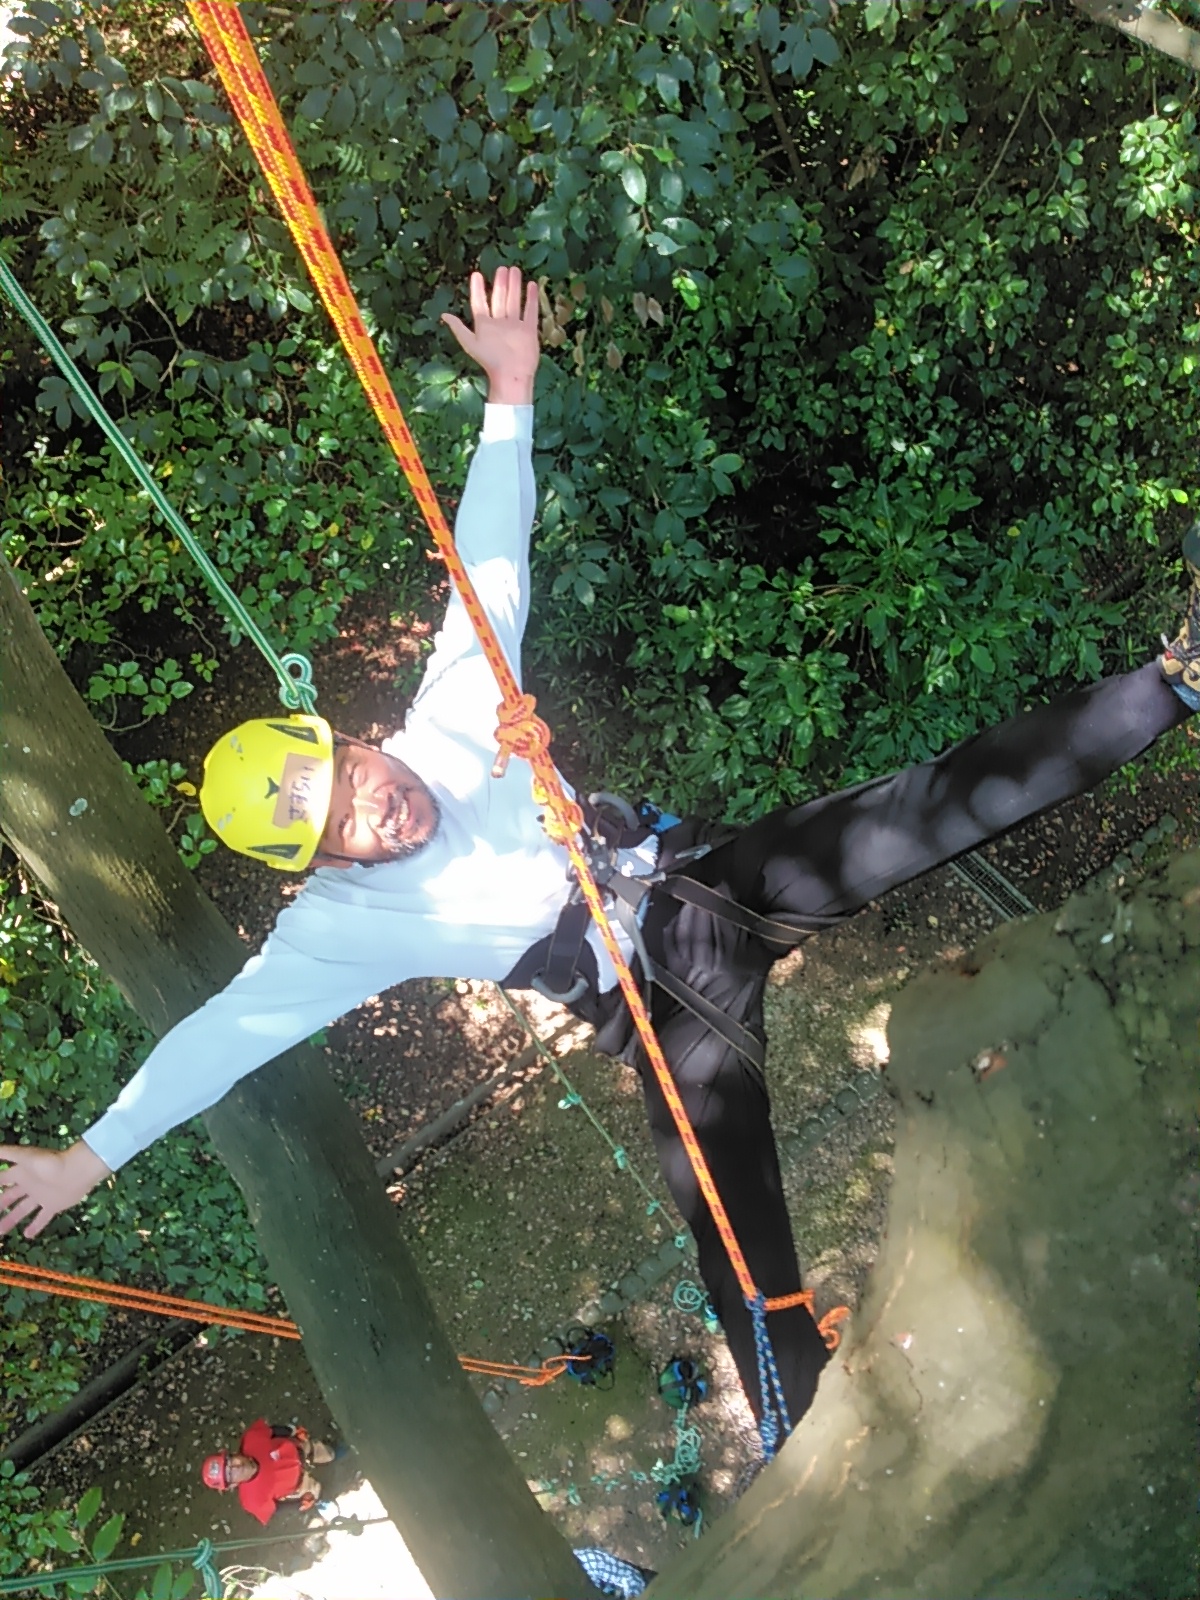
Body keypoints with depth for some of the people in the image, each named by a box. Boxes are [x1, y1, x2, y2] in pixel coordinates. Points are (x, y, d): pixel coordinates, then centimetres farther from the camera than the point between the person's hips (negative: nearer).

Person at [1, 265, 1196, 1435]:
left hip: (712, 870, 3)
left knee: (953, 798, -7)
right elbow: (226, 1030, -10)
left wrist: (510, 394, -8)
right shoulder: (342, 928, -10)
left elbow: (490, 563, -4)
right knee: (734, 1231, -10)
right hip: (669, 1000, -2)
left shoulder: (448, 721, -6)